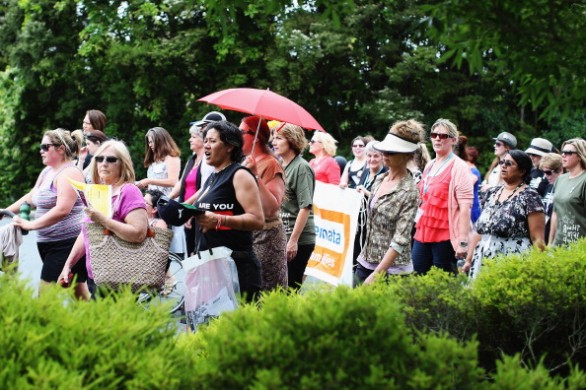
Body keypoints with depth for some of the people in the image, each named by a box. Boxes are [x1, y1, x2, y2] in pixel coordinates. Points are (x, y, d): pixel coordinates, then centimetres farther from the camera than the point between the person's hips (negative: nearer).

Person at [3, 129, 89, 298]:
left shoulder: (69, 173, -14)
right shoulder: (47, 172, 16)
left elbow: (62, 210, -24)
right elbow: (31, 198, 25)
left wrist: (31, 225, -22)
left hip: (66, 244, -9)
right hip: (49, 244, 9)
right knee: (80, 293, 10)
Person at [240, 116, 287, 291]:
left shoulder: (270, 164, -9)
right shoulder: (245, 163, 15)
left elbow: (272, 207, -21)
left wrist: (256, 176, -25)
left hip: (265, 236, -8)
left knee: (264, 295, -6)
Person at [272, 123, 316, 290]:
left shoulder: (301, 168, -9)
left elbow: (305, 207, -16)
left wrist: (293, 240, -20)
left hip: (299, 240, -8)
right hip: (280, 237, 8)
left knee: (289, 288, -5)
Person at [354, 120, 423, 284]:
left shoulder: (409, 191, -14)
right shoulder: (380, 179, 8)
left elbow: (401, 240, -19)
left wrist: (376, 274, -22)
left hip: (391, 269, -7)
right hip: (365, 262, 7)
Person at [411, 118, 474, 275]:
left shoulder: (458, 168, -8)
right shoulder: (429, 166, 15)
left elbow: (465, 208, -15)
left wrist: (463, 241, -20)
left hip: (444, 237, -7)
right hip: (422, 234, 7)